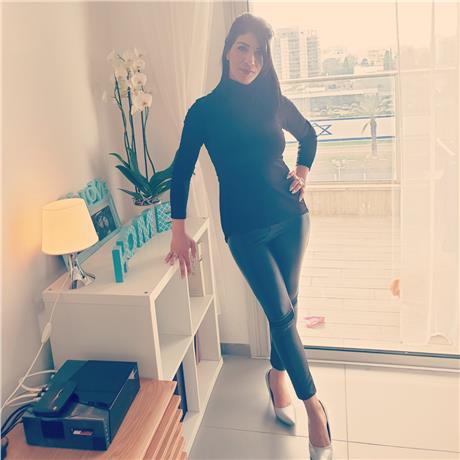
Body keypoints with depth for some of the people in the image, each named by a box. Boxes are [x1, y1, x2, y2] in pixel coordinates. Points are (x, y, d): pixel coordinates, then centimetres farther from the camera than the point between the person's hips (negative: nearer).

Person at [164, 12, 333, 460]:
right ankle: (313, 406, 11)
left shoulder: (274, 101, 3)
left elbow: (308, 134, 22)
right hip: (244, 228, -3)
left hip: (290, 216, 3)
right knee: (282, 313, -5)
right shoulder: (204, 110, -5)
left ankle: (277, 376, 37)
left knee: (285, 307, 11)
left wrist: (302, 173, 7)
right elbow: (182, 170, -1)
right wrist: (179, 232, -2)